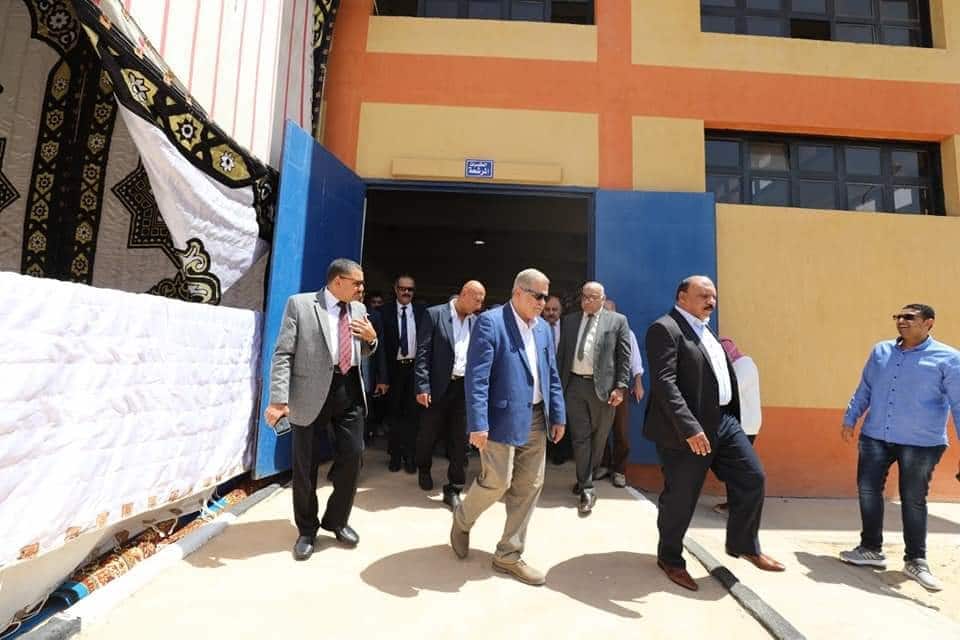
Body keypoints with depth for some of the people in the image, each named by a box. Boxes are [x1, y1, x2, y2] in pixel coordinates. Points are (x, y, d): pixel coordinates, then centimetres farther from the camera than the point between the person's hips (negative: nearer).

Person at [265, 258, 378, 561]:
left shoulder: (358, 309, 9)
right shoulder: (300, 304, -6)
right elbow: (283, 354, -10)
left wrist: (371, 338, -3)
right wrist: (279, 399, -17)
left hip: (350, 391, 5)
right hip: (312, 393, -4)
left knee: (352, 457, 9)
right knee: (305, 465, 9)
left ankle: (336, 520, 32)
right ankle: (307, 530, 31)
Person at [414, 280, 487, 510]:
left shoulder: (476, 322, 7)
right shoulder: (434, 314, -7)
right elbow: (422, 352, -9)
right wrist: (422, 386, -14)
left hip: (465, 387, 3)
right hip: (438, 386, -3)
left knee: (461, 440, 5)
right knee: (428, 435, 13)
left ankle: (453, 489, 17)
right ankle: (424, 470, 42)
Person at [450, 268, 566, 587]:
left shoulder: (543, 328, 11)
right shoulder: (490, 322, -11)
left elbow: (552, 376, 16)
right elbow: (476, 378, -16)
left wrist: (558, 415, 11)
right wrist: (477, 424, -20)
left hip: (535, 419, 7)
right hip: (503, 417, -7)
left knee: (528, 487, 10)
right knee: (497, 481, -2)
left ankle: (509, 555, 27)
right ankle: (462, 519, 31)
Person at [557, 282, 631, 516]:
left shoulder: (617, 321, 2)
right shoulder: (569, 320, 10)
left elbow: (624, 356, -1)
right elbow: (562, 353, 11)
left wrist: (621, 387, -9)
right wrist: (558, 383, 6)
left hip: (603, 387, -1)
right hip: (574, 384, 2)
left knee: (598, 437, 13)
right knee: (580, 437, 2)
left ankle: (585, 478, 35)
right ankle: (587, 489, 11)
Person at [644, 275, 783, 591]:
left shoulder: (706, 329, 16)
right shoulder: (665, 329, -15)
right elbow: (664, 383, -24)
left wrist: (733, 417, 17)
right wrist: (690, 428, -29)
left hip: (724, 421, 9)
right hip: (688, 430, -9)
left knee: (752, 478, 11)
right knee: (680, 498, 5)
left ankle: (744, 544, 34)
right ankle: (670, 558, 28)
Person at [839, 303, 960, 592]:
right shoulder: (880, 351, 6)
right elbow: (864, 390, 14)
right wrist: (849, 420, 14)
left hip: (921, 443, -4)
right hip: (875, 437, 4)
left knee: (913, 500, 7)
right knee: (867, 491, 8)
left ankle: (916, 561, 25)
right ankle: (871, 549, 25)